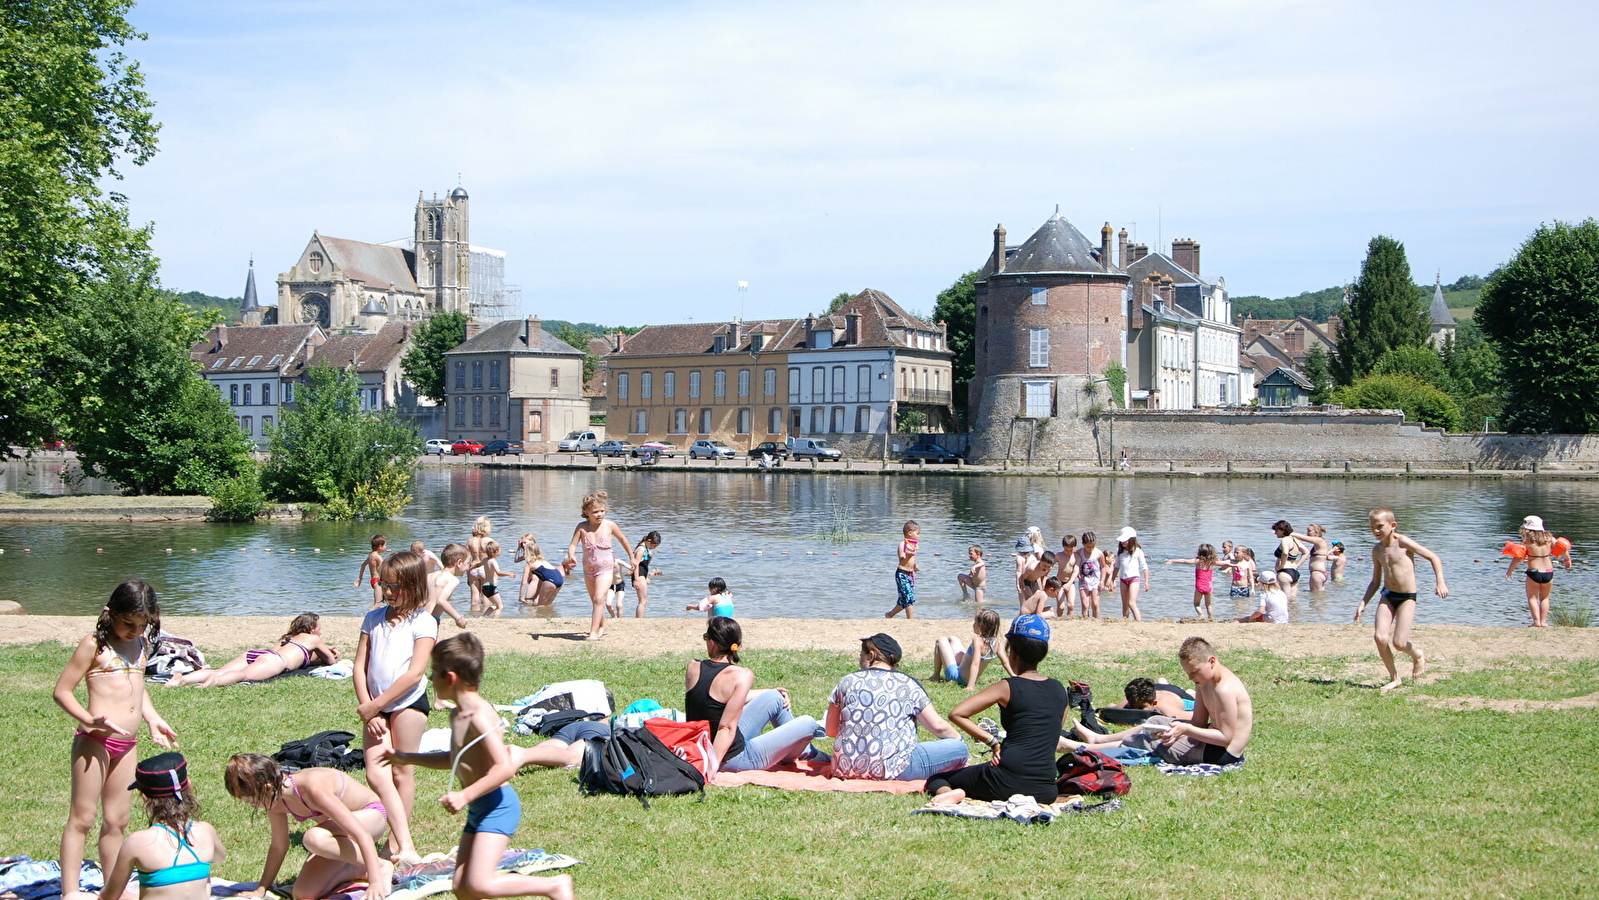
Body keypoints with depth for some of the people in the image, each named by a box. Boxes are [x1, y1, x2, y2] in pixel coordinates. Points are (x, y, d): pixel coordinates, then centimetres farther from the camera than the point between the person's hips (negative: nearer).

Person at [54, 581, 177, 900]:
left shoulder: (142, 643, 13)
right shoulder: (95, 645, -8)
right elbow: (62, 691, -10)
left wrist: (153, 719, 16)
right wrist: (90, 721, -23)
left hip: (127, 744, 7)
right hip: (96, 741, -7)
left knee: (117, 819, 13)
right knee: (82, 817, -3)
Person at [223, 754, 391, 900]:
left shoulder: (314, 788, -36)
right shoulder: (277, 799, -13)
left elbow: (362, 834, -40)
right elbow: (278, 846, 5)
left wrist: (375, 881, -46)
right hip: (340, 826, 8)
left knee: (313, 838, -37)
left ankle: (381, 866, -22)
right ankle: (357, 870, 12)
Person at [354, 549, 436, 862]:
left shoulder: (423, 622, -6)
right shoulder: (374, 619, 10)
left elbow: (414, 674, -13)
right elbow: (360, 666, 7)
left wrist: (375, 705, -13)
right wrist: (367, 709, -5)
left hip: (408, 703, -5)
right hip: (375, 707, 5)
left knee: (401, 772, 3)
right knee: (376, 775, -7)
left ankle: (397, 844, 13)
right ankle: (405, 846, -9)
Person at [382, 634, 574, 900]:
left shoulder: (479, 716, -19)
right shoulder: (458, 715, 11)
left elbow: (505, 767, -26)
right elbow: (456, 759, 28)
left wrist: (466, 795, -27)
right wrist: (406, 758, 30)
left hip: (497, 806, -9)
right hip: (479, 809, 9)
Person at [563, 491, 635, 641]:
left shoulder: (609, 525, -11)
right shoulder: (582, 527, -10)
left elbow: (622, 539, 7)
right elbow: (572, 545, -12)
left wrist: (632, 557, 16)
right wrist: (571, 555, -36)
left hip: (605, 569, -3)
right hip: (588, 571, 3)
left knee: (599, 599, -22)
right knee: (595, 601, 21)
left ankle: (594, 632, -23)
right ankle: (602, 626, 44)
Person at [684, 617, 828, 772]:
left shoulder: (692, 667, -1)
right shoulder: (741, 675, -21)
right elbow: (727, 727, -27)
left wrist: (770, 693, 19)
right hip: (734, 759, -7)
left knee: (776, 698, 20)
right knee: (808, 724, 2)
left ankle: (804, 750, 39)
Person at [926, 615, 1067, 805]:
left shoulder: (1008, 687, -2)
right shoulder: (1060, 690, 12)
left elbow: (956, 714, -7)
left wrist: (993, 742, -2)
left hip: (1007, 779, -5)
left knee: (937, 779, 16)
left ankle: (949, 792, -17)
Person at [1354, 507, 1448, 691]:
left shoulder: (1402, 542, -10)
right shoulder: (1377, 550, 7)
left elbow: (1434, 558, -8)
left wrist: (1440, 583, -17)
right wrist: (1363, 604, 10)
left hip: (1407, 598, -5)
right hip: (1387, 596, 5)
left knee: (1399, 643, -12)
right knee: (1380, 637, -13)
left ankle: (1418, 655, 24)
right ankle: (1394, 678, 5)